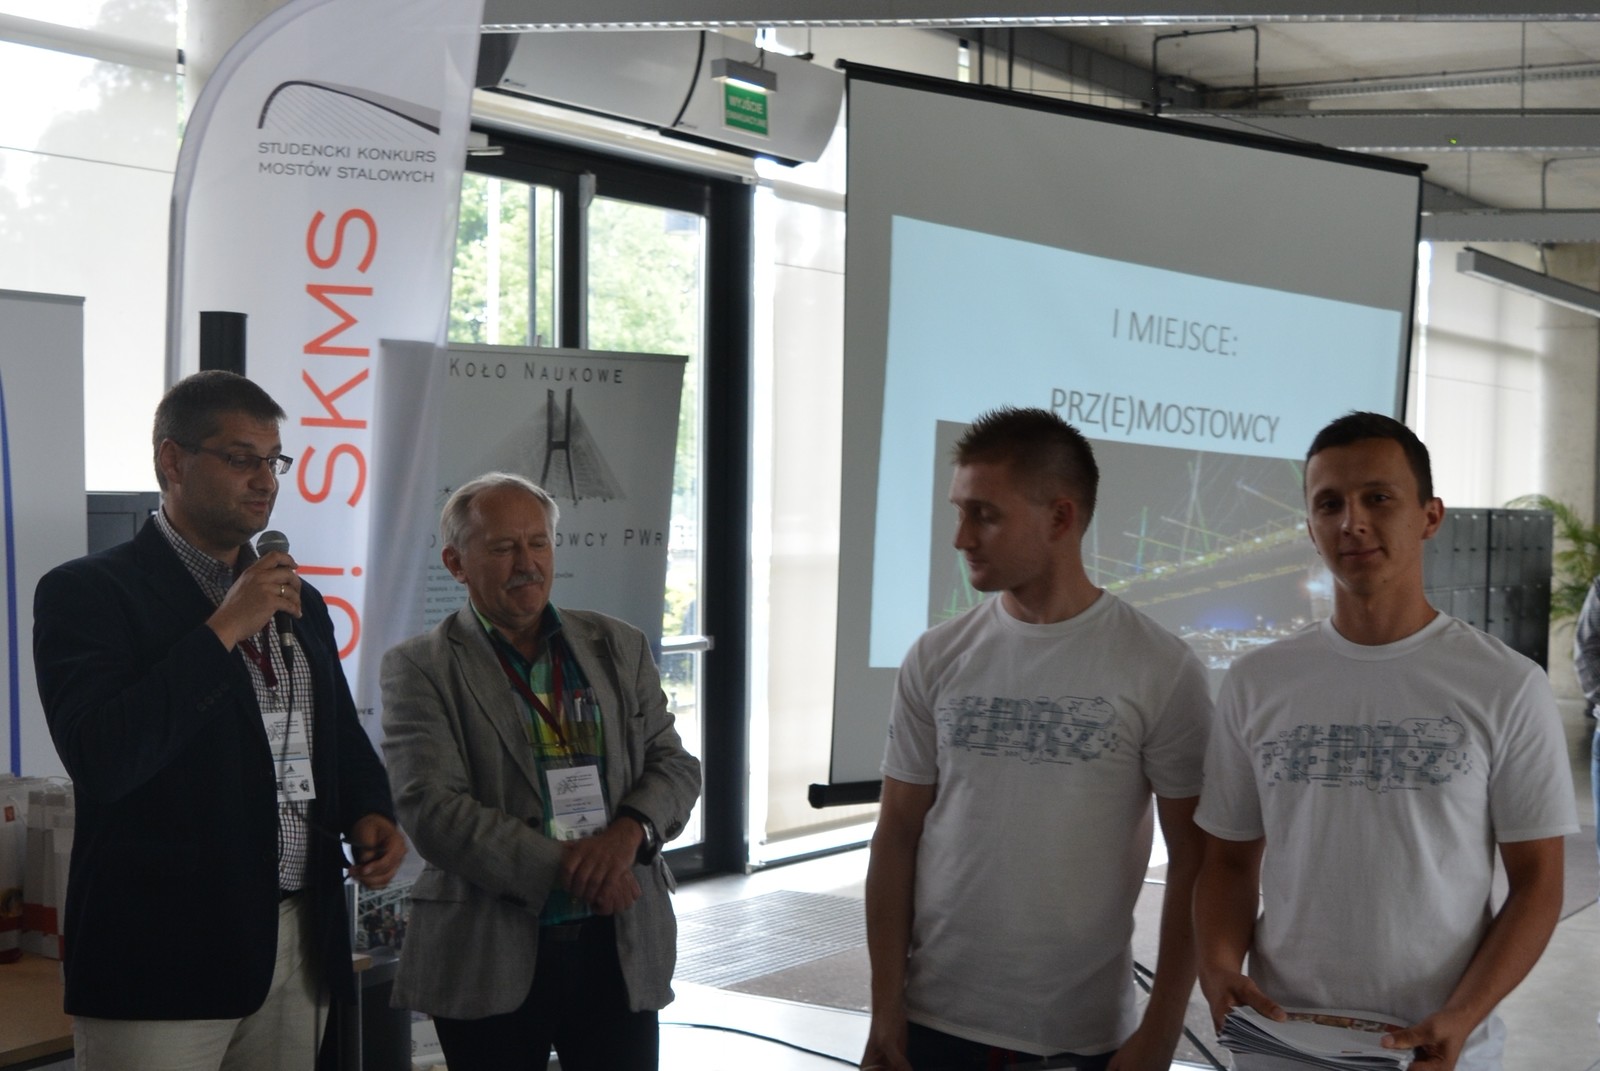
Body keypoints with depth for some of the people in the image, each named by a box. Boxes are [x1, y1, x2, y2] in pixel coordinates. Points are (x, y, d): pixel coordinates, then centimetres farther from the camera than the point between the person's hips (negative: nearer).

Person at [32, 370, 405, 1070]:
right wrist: (224, 629, -18)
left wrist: (370, 813, 2)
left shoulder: (299, 602, 14)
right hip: (163, 957, -6)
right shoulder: (86, 592, -7)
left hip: (301, 948, 6)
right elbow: (99, 761, -19)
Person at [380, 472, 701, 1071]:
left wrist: (630, 830, -14)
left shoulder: (618, 648, 9)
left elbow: (675, 766, 8)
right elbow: (432, 810, -13)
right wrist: (564, 866, -20)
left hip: (623, 944, 3)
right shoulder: (420, 668, -3)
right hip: (490, 958, -3)